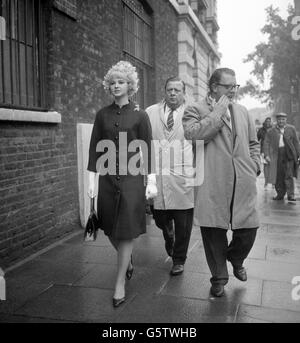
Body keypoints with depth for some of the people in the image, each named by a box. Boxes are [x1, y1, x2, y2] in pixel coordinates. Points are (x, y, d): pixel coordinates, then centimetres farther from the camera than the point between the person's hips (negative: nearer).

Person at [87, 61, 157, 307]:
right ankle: (128, 260, 42)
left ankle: (120, 283, 12)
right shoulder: (102, 115, 7)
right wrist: (92, 179, 2)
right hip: (108, 178, 3)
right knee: (111, 230, 11)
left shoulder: (140, 115, 0)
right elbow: (95, 148, 6)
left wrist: (151, 181, -5)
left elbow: (148, 149, -1)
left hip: (132, 178, -3)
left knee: (126, 232, -1)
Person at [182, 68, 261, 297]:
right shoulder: (195, 110, 3)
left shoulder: (242, 112, 20)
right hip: (212, 185, -4)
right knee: (214, 231, 3)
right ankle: (219, 277, 25)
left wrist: (254, 168, 11)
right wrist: (217, 113, -12)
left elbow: (253, 143, 25)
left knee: (248, 229, 4)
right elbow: (192, 134, -17)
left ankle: (236, 260, 37)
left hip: (243, 183, 4)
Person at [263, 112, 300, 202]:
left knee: (289, 176, -7)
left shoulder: (291, 129, 10)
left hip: (289, 155, -1)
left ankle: (291, 196, -5)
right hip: (277, 156, 1)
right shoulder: (271, 132, 10)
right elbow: (266, 143, 4)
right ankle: (280, 194, 15)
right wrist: (266, 155, -9)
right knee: (278, 176, 4)